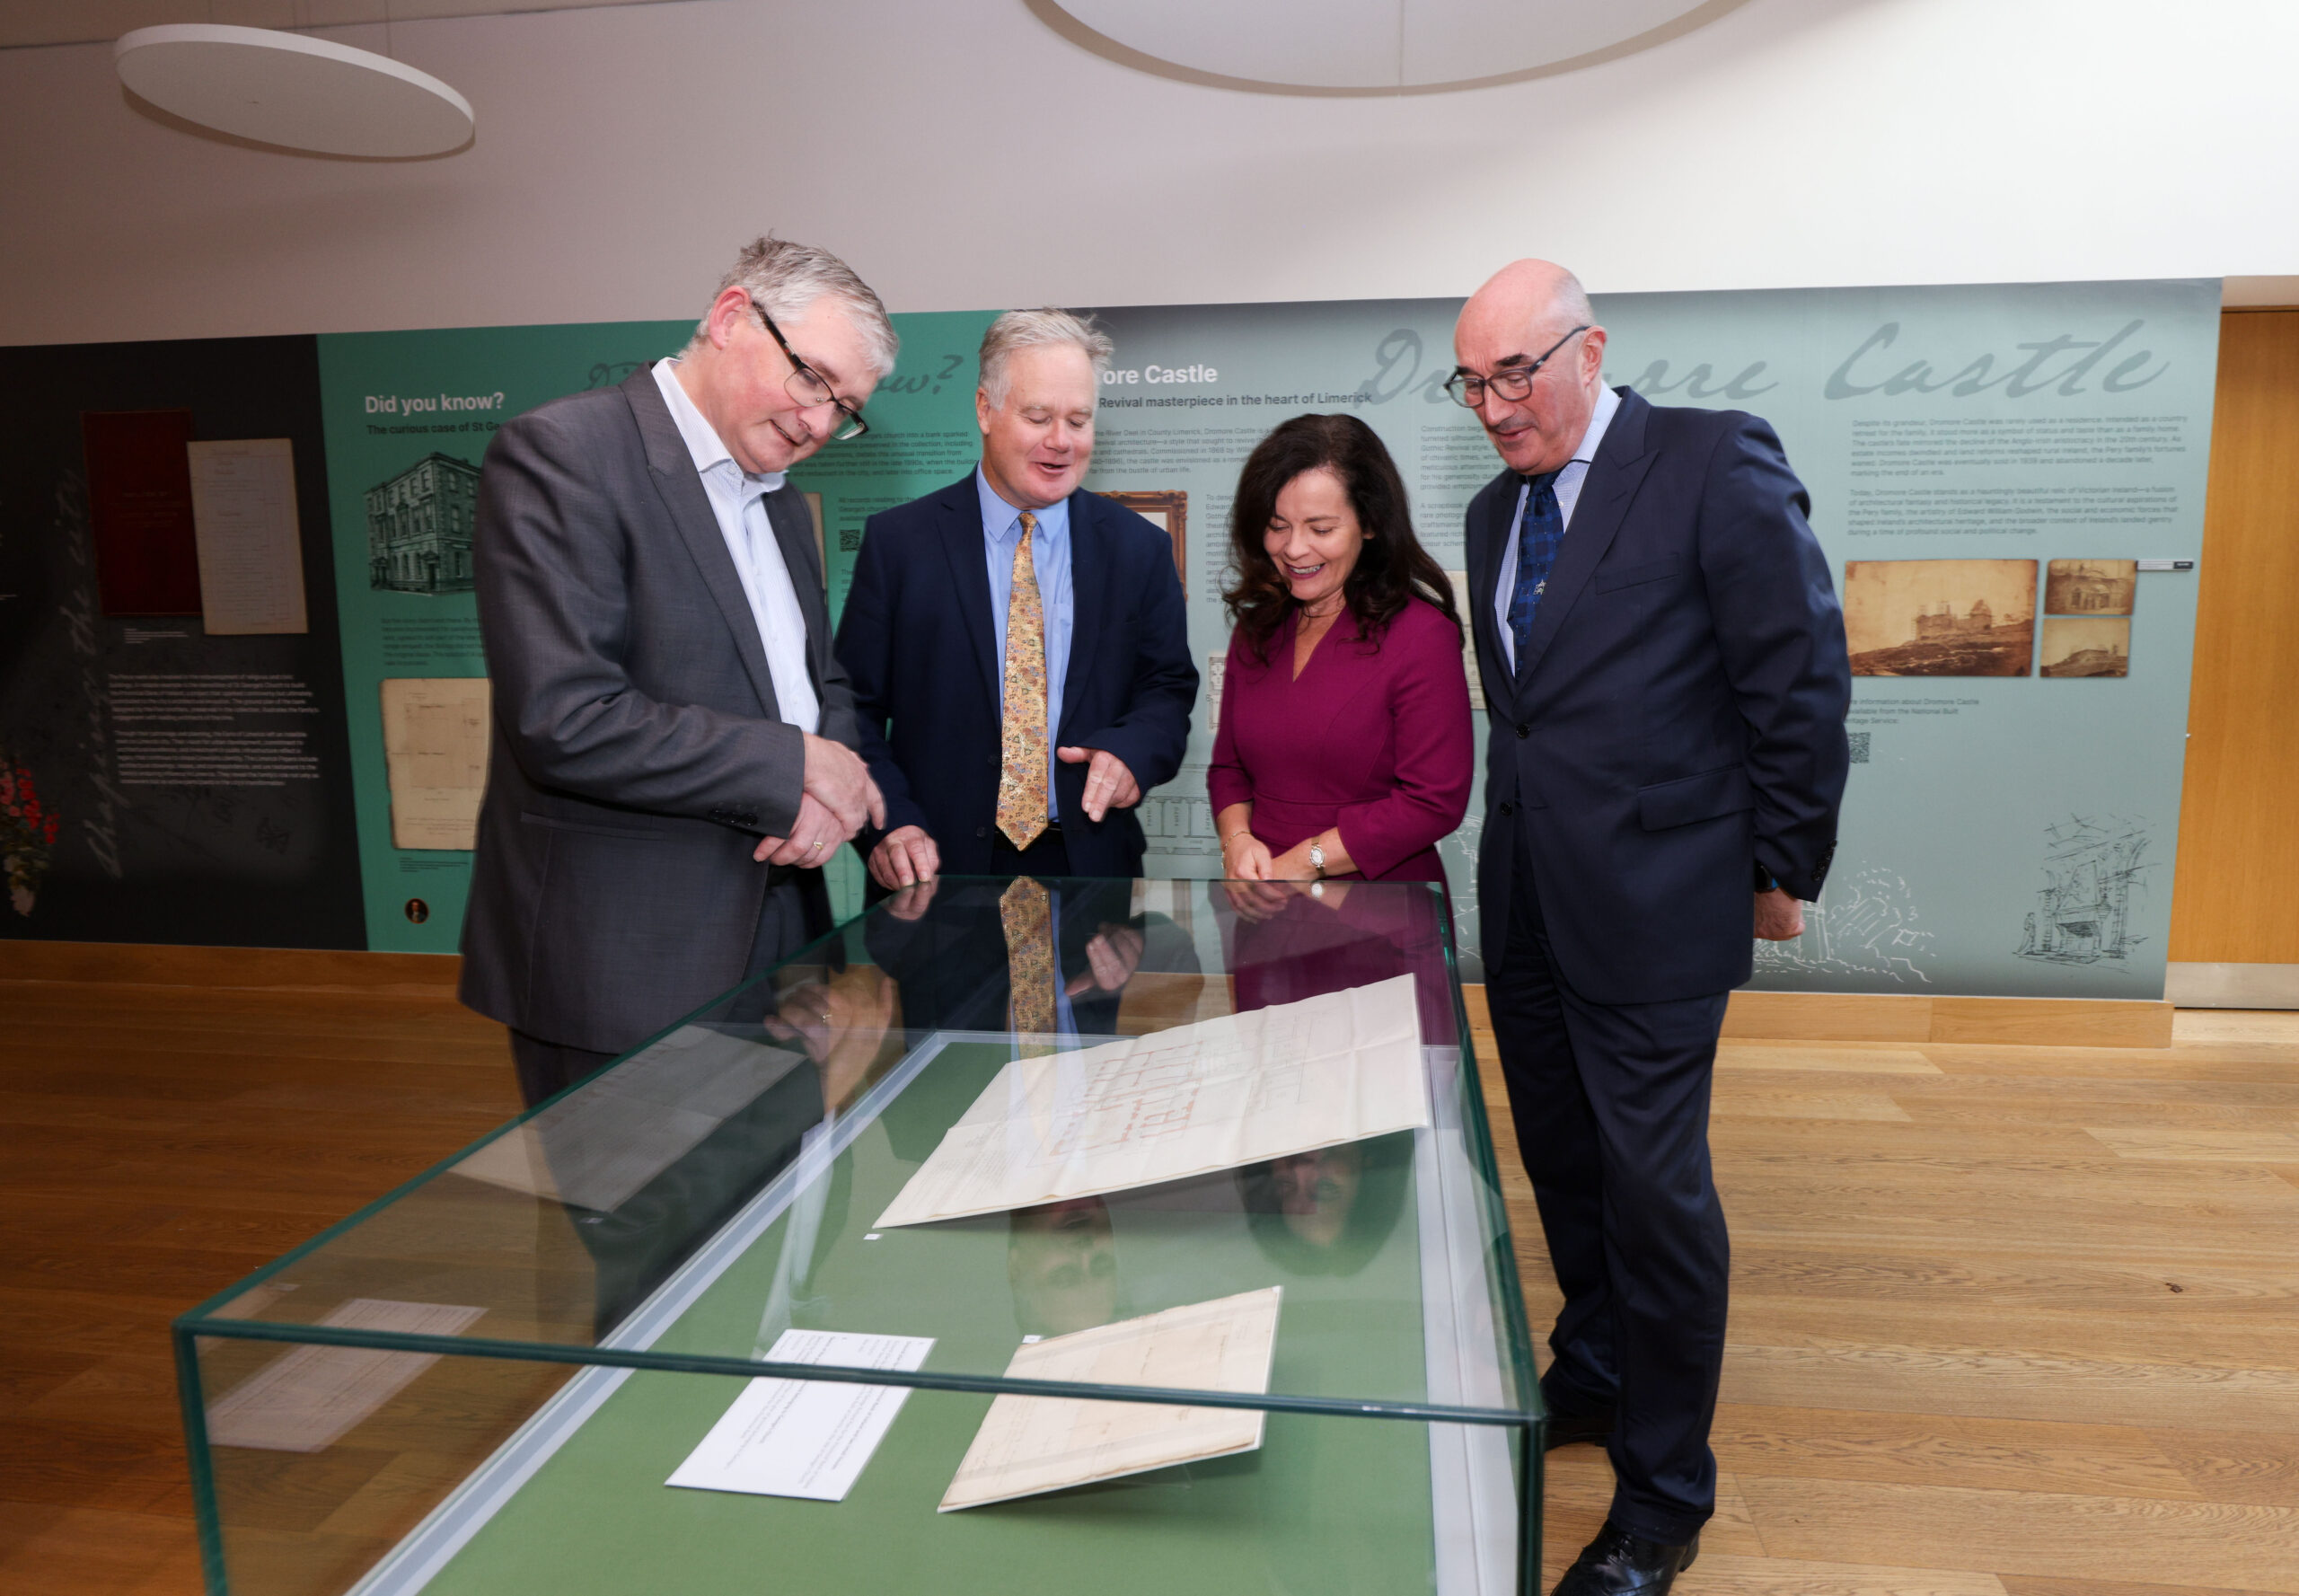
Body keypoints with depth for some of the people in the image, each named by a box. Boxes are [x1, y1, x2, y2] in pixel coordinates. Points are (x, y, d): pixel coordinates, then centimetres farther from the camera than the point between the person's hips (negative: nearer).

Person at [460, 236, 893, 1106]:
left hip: (775, 950, 8)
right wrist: (792, 766, -15)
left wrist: (834, 792, -4)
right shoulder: (562, 454, -12)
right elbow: (564, 721, -22)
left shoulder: (783, 505, 15)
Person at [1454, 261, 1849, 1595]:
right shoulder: (1496, 509, 11)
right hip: (1528, 905, 7)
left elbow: (1802, 680, -10)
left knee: (1655, 1187, 2)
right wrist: (1527, 831, 12)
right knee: (1566, 1168, 18)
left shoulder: (1717, 462, -10)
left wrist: (1783, 872, -6)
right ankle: (1595, 1380, 40)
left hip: (1655, 902, -6)